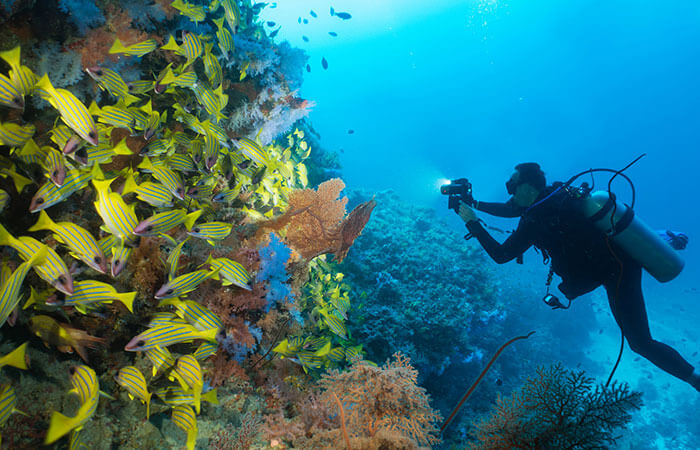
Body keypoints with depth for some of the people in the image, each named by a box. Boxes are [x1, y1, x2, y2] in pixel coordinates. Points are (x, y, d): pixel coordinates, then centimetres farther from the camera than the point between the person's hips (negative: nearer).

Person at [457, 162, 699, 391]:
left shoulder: (535, 219, -27)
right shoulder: (550, 195, -2)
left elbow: (500, 255, -23)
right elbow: (509, 209, 12)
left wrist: (472, 222, -20)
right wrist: (473, 203, 9)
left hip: (618, 273, -9)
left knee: (641, 343, -2)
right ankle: (663, 240, 47)